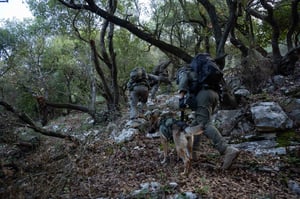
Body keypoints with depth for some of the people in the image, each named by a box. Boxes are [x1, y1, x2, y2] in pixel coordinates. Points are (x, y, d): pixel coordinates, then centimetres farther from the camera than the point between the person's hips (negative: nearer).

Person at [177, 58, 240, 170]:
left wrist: (181, 97, -14)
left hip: (203, 95, -8)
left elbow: (184, 80, -4)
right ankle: (191, 150, 19)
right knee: (197, 122, 18)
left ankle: (228, 151, -31)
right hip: (214, 94, 8)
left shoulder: (182, 72, 21)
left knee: (205, 125, -16)